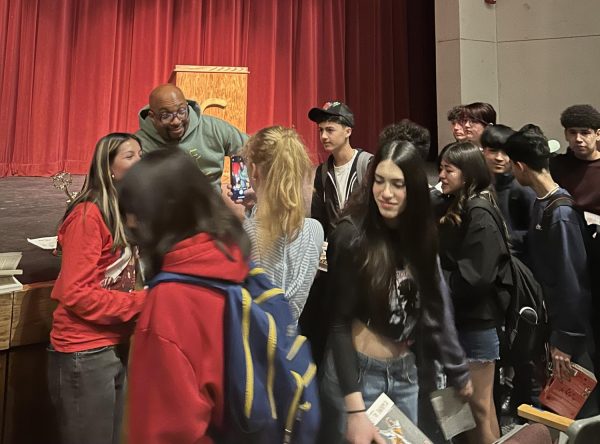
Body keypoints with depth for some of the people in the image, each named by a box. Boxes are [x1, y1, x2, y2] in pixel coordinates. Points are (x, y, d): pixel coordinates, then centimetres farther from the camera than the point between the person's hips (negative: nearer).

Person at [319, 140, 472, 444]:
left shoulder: (420, 235, -2)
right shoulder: (352, 234, -18)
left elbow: (435, 309, 4)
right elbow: (339, 322, -18)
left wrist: (459, 371, 9)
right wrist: (355, 408, -22)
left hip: (405, 373, 6)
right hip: (355, 371, -5)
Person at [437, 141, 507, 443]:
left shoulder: (480, 215, -17)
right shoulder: (453, 208, 9)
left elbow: (475, 278, -24)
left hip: (476, 320, -8)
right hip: (457, 317, 8)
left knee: (479, 405, 7)